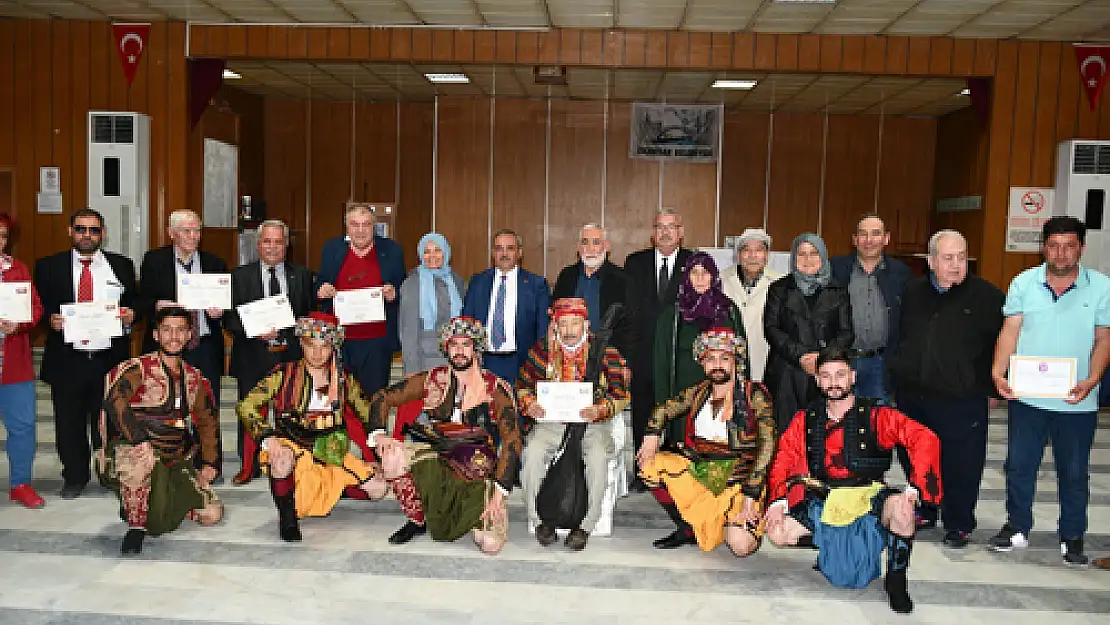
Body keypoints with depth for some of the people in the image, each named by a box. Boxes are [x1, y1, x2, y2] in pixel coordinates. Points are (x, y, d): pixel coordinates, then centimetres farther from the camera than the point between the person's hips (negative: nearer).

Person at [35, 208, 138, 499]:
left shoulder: (122, 266, 9)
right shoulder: (48, 267, 6)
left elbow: (136, 302, 12)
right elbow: (39, 307, 7)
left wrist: (131, 315, -9)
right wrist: (50, 319, -14)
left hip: (110, 358, 0)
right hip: (66, 361, 0)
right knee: (69, 423, 8)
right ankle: (75, 477, 24)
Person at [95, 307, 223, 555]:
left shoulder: (194, 378, 12)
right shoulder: (139, 368, -5)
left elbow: (207, 422, 20)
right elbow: (114, 401, -24)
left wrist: (209, 463, 11)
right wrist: (139, 439, -36)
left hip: (175, 463, 5)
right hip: (132, 451, -5)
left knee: (212, 514, -6)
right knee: (142, 458, -42)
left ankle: (162, 502, 21)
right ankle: (136, 527, -18)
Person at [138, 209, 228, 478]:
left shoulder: (214, 263, 10)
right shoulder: (154, 261, 6)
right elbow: (143, 301, 4)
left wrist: (219, 311, -10)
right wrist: (157, 305, -17)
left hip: (205, 344, 1)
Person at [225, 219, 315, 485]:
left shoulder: (302, 275, 9)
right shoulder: (240, 276, 7)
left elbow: (312, 314, 9)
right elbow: (230, 318, 2)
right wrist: (255, 331, -14)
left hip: (292, 356, 0)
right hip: (253, 355, 0)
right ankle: (248, 466, 20)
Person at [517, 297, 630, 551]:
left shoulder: (604, 352, 2)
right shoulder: (542, 350, 8)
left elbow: (621, 396, 0)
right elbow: (523, 385, 13)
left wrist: (601, 409, -20)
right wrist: (529, 404, -9)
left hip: (591, 424, -1)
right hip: (550, 422, 2)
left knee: (598, 456, -32)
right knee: (533, 452, -28)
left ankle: (584, 526, -17)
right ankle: (541, 520, -11)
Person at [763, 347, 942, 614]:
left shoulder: (876, 416, -1)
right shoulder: (805, 420, 9)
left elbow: (924, 439, -11)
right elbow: (783, 461, 8)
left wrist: (914, 488, -23)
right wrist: (778, 500, -9)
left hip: (868, 496, -3)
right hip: (822, 503, 3)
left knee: (901, 509, -35)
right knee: (778, 533, -19)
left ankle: (896, 579, -10)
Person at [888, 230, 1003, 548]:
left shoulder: (987, 296, -4)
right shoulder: (912, 293, 9)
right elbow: (896, 337, 20)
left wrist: (992, 388, 1)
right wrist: (895, 372, 15)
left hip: (962, 400, -4)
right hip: (911, 396, 4)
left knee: (961, 465, 0)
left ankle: (958, 524, 17)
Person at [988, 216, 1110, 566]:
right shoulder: (1024, 283, 0)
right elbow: (1010, 331, -3)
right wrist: (998, 372, -17)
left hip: (1077, 402, -1)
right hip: (1025, 396, 1)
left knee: (1074, 472, 12)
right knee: (1019, 465, 10)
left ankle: (1072, 537, 28)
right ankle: (1017, 528, 26)